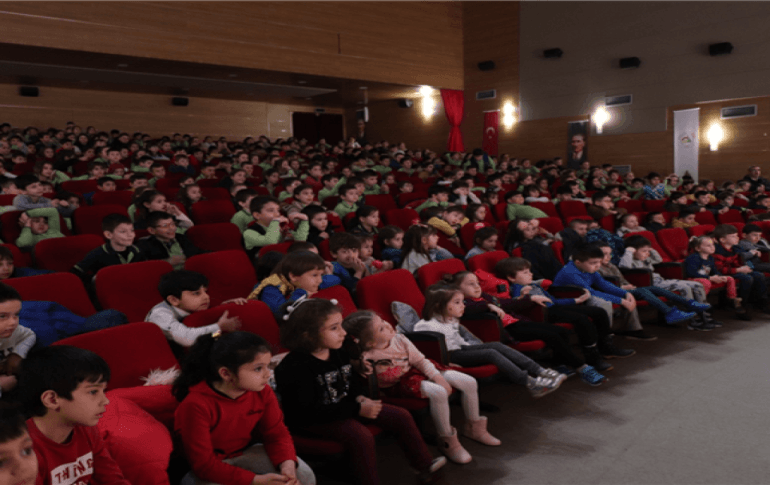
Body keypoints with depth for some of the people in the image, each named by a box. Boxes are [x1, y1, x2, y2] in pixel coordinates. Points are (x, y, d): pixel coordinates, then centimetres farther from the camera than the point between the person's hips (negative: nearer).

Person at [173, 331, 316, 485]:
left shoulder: (263, 392, -14)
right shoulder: (196, 405, -31)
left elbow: (276, 433, -4)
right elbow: (203, 464, -28)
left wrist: (287, 464, -26)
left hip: (245, 454, 5)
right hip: (205, 470, -4)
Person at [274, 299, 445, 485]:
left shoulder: (339, 354, 3)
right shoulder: (295, 367, -24)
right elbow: (311, 411, -27)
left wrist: (360, 399, -9)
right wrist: (357, 409, -29)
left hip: (343, 408, 8)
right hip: (310, 421, -8)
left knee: (401, 416, 2)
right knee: (361, 436, -35)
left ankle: (425, 465, 19)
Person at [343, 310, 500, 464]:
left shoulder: (399, 339, -4)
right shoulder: (368, 358, -22)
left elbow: (419, 360, 2)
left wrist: (438, 377, -8)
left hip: (416, 371, 7)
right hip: (400, 383, -7)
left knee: (469, 382, -2)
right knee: (438, 393, -36)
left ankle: (474, 428, 22)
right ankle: (447, 441, -12)